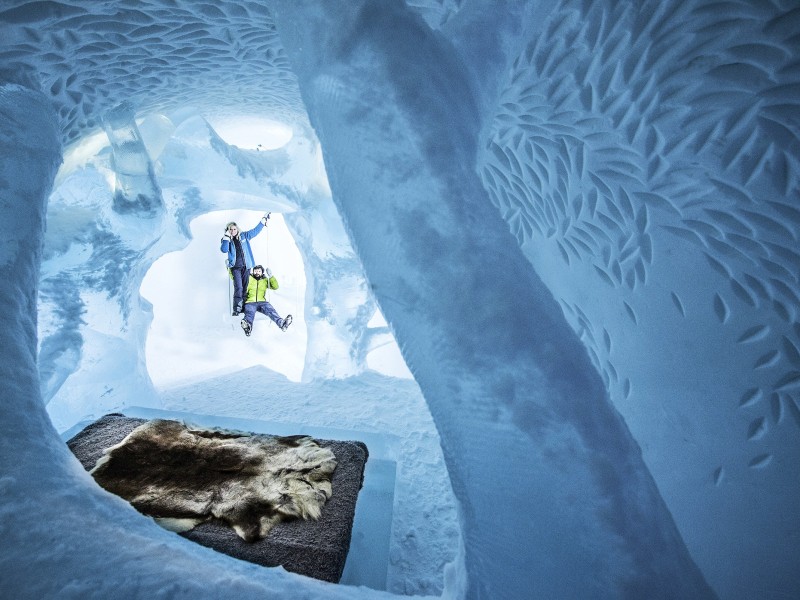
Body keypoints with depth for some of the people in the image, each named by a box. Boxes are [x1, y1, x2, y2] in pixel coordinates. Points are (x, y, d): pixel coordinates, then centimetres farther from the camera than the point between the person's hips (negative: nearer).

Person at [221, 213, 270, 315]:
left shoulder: (244, 236, 10)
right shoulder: (226, 239, 5)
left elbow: (255, 230, 16)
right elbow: (224, 250, -14)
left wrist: (264, 219, 16)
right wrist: (227, 236, -14)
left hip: (246, 266, 3)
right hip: (235, 267, -2)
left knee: (245, 287, 4)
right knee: (238, 287, -14)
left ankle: (243, 307, 11)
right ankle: (237, 308, -10)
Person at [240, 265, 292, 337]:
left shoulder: (265, 280, 22)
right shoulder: (249, 278, 17)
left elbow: (275, 287, 13)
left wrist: (271, 277, 3)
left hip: (262, 302, 1)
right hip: (250, 302, -1)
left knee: (270, 310, -31)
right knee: (250, 312, -36)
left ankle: (281, 323, -58)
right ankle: (248, 325, -69)